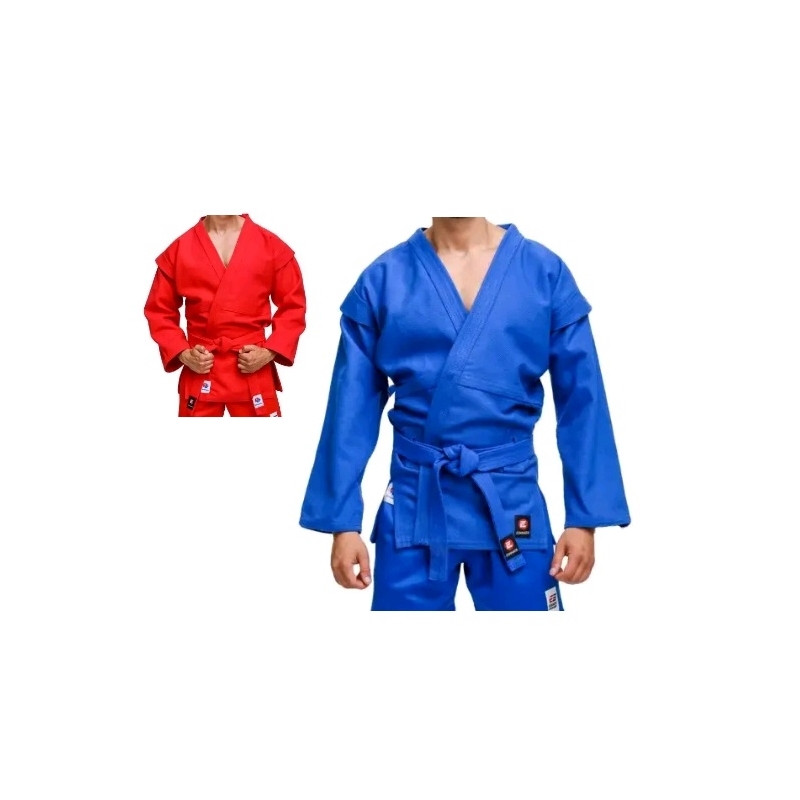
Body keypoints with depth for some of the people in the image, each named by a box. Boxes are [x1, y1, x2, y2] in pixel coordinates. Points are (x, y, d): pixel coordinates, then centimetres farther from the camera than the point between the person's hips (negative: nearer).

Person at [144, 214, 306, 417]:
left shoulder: (271, 246, 1)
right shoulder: (179, 249, 2)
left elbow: (293, 306, 4)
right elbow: (160, 310, 8)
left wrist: (269, 352, -8)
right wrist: (182, 353, -7)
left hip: (253, 373, 0)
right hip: (199, 374, 1)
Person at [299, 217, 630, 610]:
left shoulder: (545, 271, -1)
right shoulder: (382, 279, -1)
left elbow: (581, 401, 0)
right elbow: (354, 408, 0)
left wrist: (584, 517, -4)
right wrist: (342, 521, -2)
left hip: (511, 503, 0)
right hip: (414, 505, 0)